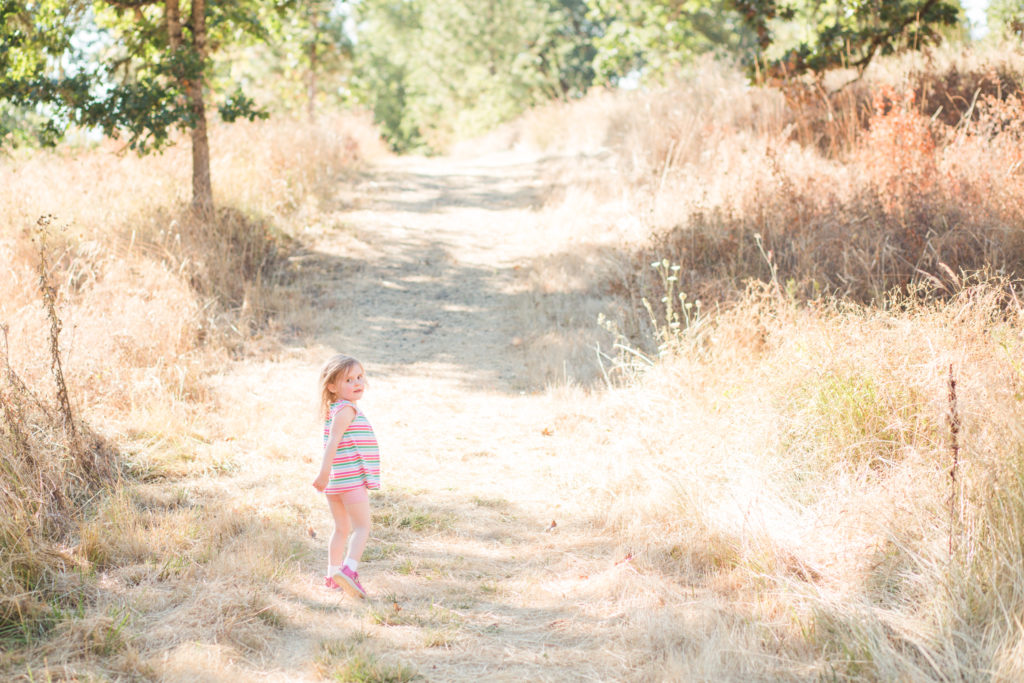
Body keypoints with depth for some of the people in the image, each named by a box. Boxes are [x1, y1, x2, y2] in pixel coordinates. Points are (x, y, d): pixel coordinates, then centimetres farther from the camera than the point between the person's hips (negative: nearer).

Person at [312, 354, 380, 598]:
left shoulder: (335, 411, 17)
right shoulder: (347, 410, -12)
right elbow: (333, 442, -22)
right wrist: (324, 473, -29)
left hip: (336, 483, 10)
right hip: (352, 479, -9)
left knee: (342, 528, 18)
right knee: (362, 527, -11)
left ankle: (333, 574, 23)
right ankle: (349, 569, -26)